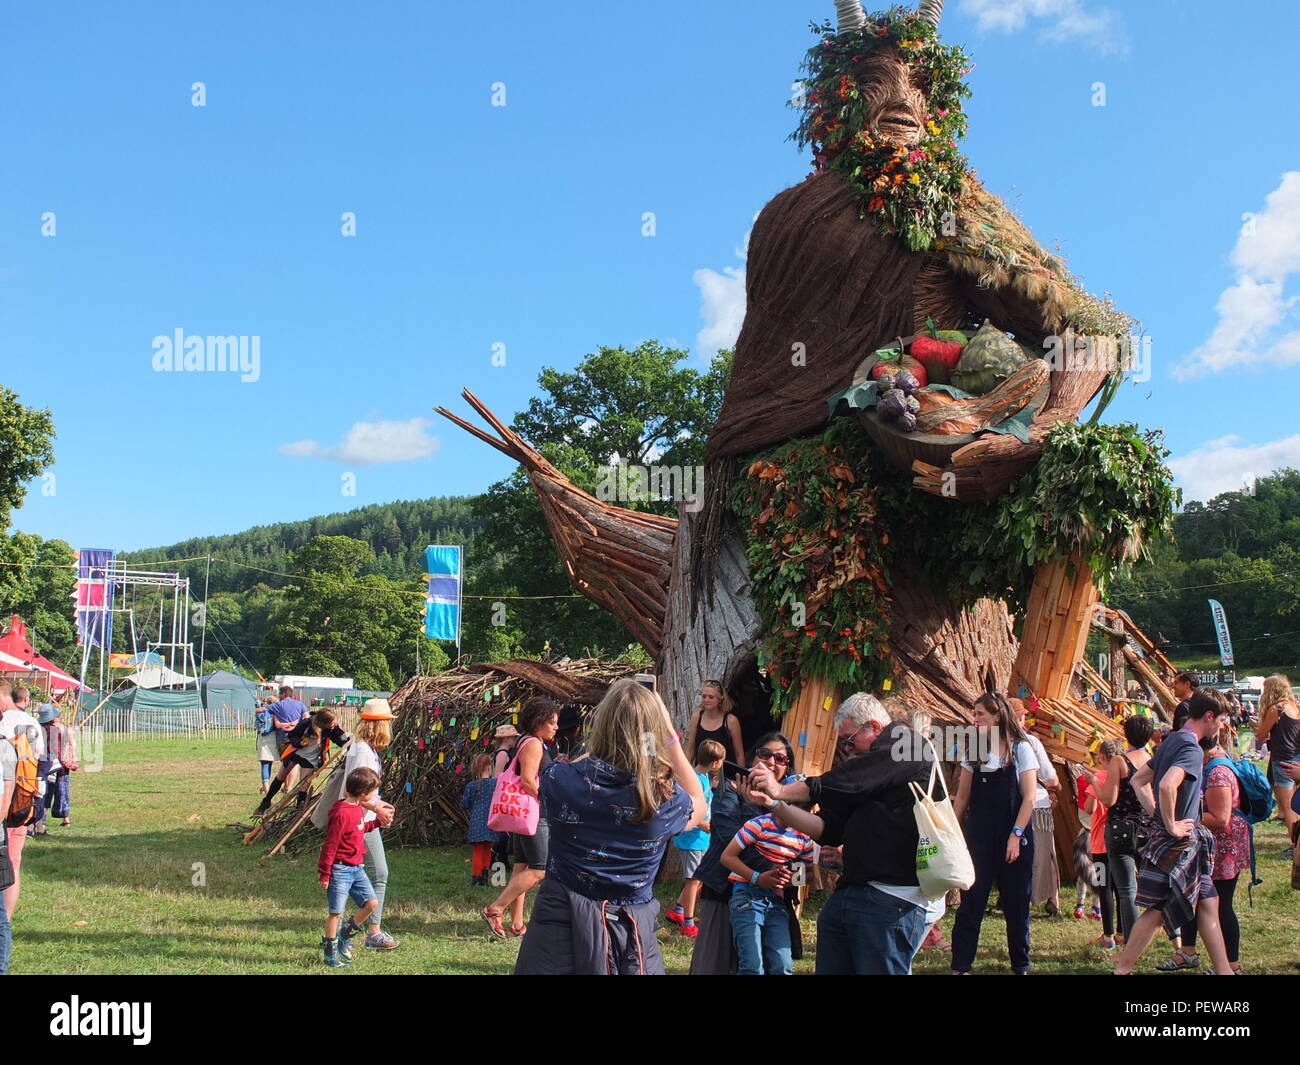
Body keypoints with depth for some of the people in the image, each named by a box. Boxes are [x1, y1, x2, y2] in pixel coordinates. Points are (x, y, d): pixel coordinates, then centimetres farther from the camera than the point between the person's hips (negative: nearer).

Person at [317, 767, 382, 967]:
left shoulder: (358, 809, 8)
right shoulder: (342, 813, -21)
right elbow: (330, 845, -19)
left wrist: (378, 822, 18)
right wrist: (324, 874, -16)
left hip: (356, 868, 9)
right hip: (340, 870, -9)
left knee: (371, 903, 5)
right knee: (336, 912, -1)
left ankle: (345, 936, 21)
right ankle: (330, 952, 11)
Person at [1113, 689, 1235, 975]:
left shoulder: (1171, 741, 11)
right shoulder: (1191, 748, -18)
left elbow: (1138, 780, 19)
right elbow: (1167, 785, -35)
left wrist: (1157, 813, 12)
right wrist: (1171, 825, -23)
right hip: (1179, 843, -10)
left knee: (1207, 903, 14)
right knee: (1158, 910, -3)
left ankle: (1224, 970, 19)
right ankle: (1122, 970, 4)